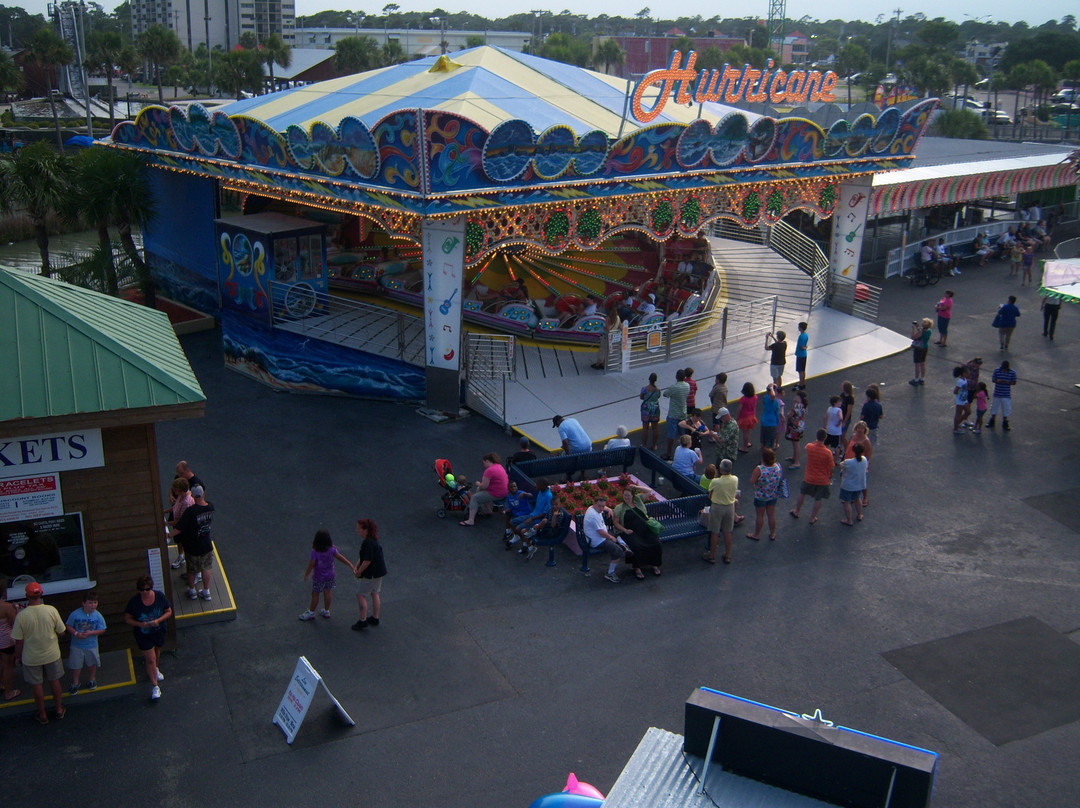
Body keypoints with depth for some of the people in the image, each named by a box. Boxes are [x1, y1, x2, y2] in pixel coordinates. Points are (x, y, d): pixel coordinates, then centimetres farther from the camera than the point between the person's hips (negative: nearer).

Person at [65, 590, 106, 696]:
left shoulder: (98, 616, -13)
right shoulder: (75, 614, -15)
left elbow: (102, 630, -9)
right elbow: (69, 626, -7)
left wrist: (90, 633, -23)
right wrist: (76, 633, -23)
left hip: (91, 645, 1)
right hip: (76, 645, -1)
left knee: (92, 663, 19)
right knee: (76, 665, 9)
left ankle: (92, 680, 42)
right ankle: (75, 684, 29)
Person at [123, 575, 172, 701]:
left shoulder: (160, 596, -17)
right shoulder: (134, 601, -21)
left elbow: (169, 612, -5)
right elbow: (127, 618, -10)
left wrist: (158, 620, -23)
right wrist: (140, 624, -27)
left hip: (159, 631, 3)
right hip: (143, 634, -3)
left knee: (157, 652, 27)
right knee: (151, 659, -2)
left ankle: (154, 670, 58)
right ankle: (155, 686, 8)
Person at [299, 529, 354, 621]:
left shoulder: (315, 552, -26)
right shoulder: (332, 550, -15)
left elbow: (311, 565, -19)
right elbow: (341, 558, -8)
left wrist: (306, 575, -3)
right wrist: (351, 565, 1)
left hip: (318, 578, -4)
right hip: (330, 576, 4)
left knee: (315, 595, 12)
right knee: (328, 592, 20)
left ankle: (311, 613, 29)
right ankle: (326, 611, 34)